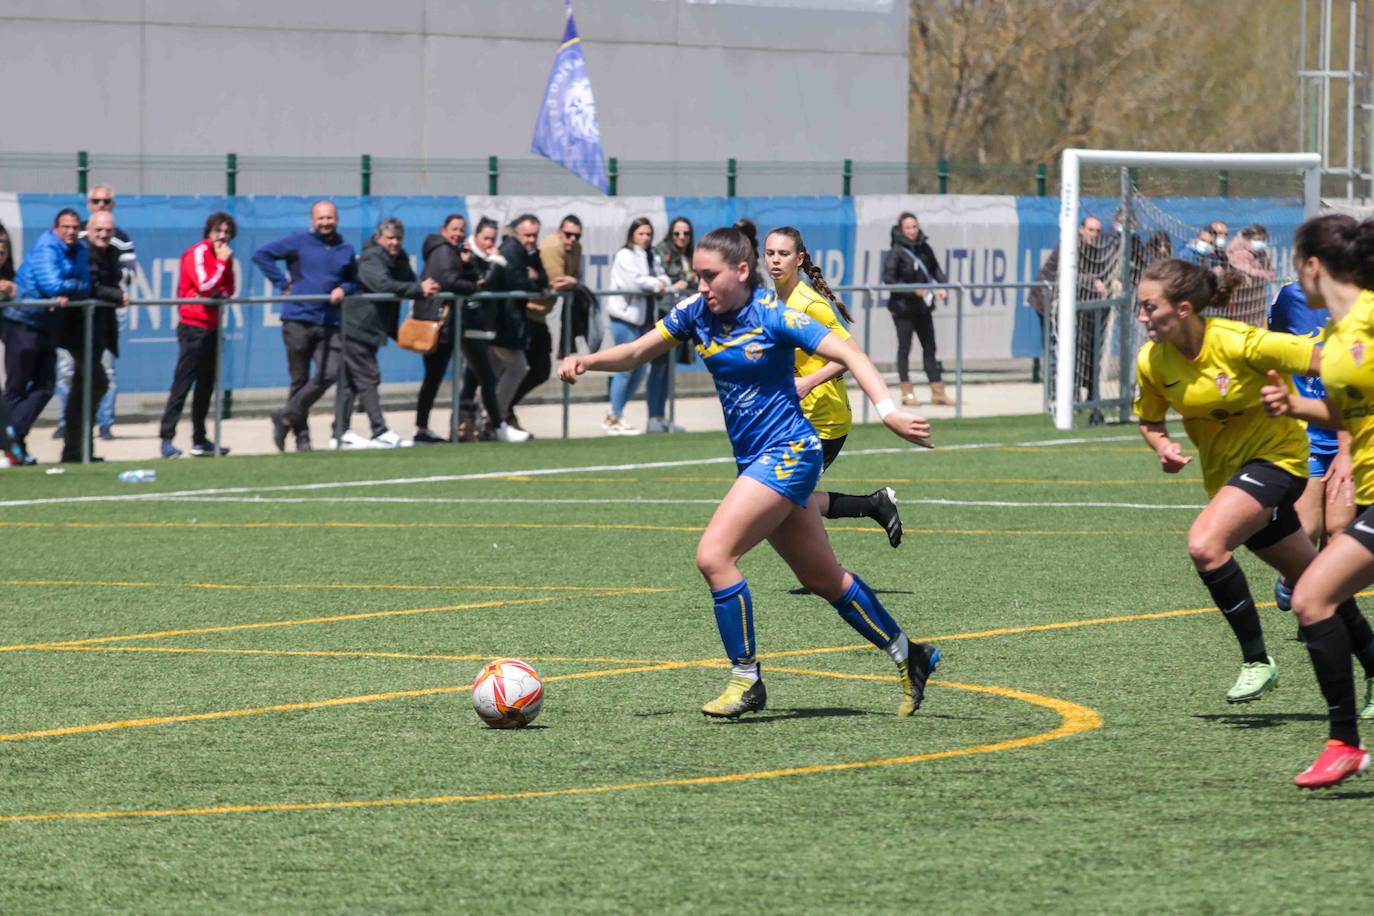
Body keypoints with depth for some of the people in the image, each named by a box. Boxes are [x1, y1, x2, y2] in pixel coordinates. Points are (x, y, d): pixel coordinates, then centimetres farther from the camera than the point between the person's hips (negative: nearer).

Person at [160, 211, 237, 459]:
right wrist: (222, 263, -15)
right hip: (193, 325, -9)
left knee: (206, 385, 12)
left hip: (211, 325, 9)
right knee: (182, 382, -12)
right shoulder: (197, 253, -11)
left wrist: (220, 294, -4)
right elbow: (205, 286, -21)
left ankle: (200, 440, 19)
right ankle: (167, 439, -14)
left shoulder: (224, 255, 13)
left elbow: (229, 289, 18)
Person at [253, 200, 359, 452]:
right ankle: (301, 436, 14)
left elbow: (355, 280, 25)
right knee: (300, 380, 2)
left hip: (329, 324, 3)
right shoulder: (298, 242, 2)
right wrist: (283, 283, -4)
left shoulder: (346, 251, 13)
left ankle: (286, 415, 4)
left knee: (329, 373, -13)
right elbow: (262, 255, 1)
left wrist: (344, 289, 2)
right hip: (298, 320, -3)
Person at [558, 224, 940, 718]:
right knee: (822, 577, 16)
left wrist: (888, 411, -31)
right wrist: (586, 361, -9)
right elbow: (637, 352, 10)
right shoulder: (696, 313, 3)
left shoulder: (773, 317, -16)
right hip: (756, 459, 8)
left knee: (714, 555, -19)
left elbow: (848, 355, -19)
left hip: (788, 452, -8)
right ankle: (908, 655, 31)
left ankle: (747, 680, -9)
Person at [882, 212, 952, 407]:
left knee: (929, 347, 9)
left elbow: (935, 269, 12)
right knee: (904, 348, 1)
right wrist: (913, 290, -20)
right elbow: (889, 280, -13)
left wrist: (941, 285, -7)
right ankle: (907, 393, 8)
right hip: (903, 306, -6)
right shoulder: (896, 252, -11)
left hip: (923, 306, 6)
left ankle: (938, 392, 14)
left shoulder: (924, 248, 4)